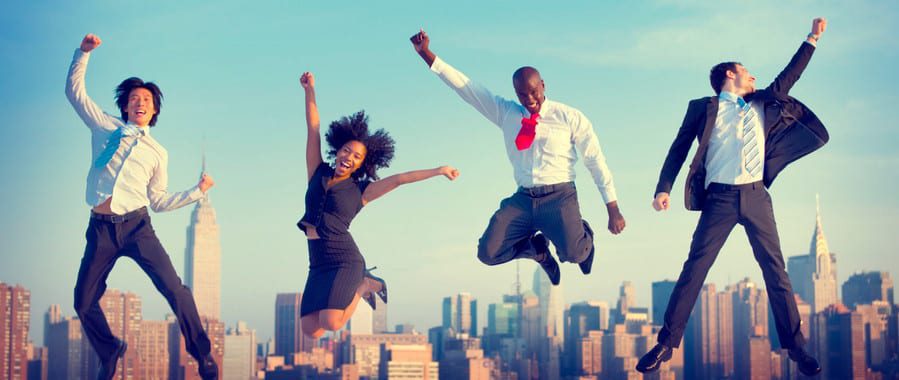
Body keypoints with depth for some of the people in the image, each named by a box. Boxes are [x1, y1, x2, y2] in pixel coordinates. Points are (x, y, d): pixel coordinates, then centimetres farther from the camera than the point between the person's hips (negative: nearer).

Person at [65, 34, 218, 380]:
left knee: (175, 290, -14)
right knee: (84, 302, 5)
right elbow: (74, 90, 13)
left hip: (137, 226, -1)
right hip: (101, 227, 1)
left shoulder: (157, 152, 15)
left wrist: (197, 191, 12)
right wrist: (84, 52, 2)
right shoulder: (106, 126, 13)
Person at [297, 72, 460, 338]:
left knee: (331, 324, -24)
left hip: (345, 261, -4)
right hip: (318, 265, 4)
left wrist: (438, 171, 3)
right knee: (311, 331, -5)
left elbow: (399, 179, 4)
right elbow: (313, 130, 12)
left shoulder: (360, 191, 6)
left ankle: (363, 286, 10)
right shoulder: (318, 174, 13)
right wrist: (310, 91, 10)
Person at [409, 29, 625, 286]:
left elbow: (596, 162, 4)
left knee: (574, 254, -28)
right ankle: (537, 247, 16)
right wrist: (426, 54, 4)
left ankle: (582, 235, 13)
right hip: (522, 199, 3)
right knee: (489, 253, -15)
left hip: (559, 197, -3)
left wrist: (613, 210, 1)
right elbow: (464, 87, 11)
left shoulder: (570, 118, 3)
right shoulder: (506, 114, 12)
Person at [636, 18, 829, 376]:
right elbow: (679, 149, 6)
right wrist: (663, 188, -4)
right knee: (694, 269, -6)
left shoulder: (761, 104, 19)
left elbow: (787, 77, 23)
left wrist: (812, 38, 22)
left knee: (775, 270, 2)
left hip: (756, 197, 3)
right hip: (720, 199, -3)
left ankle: (795, 346, 10)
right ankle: (666, 344, -1)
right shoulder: (704, 108, 8)